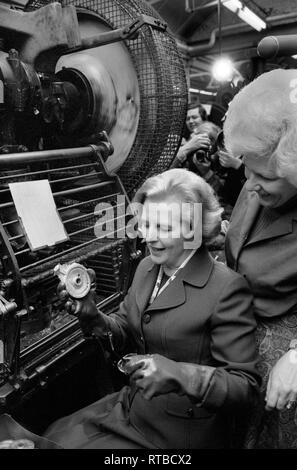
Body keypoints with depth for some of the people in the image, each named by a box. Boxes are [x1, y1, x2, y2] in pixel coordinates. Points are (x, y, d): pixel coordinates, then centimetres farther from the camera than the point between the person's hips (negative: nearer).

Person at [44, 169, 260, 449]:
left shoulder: (227, 288, -23)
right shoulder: (147, 266, -1)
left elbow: (246, 387, -19)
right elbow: (127, 332, 7)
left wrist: (181, 375, -35)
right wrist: (94, 319, -13)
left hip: (180, 434, -6)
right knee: (51, 438, 2)